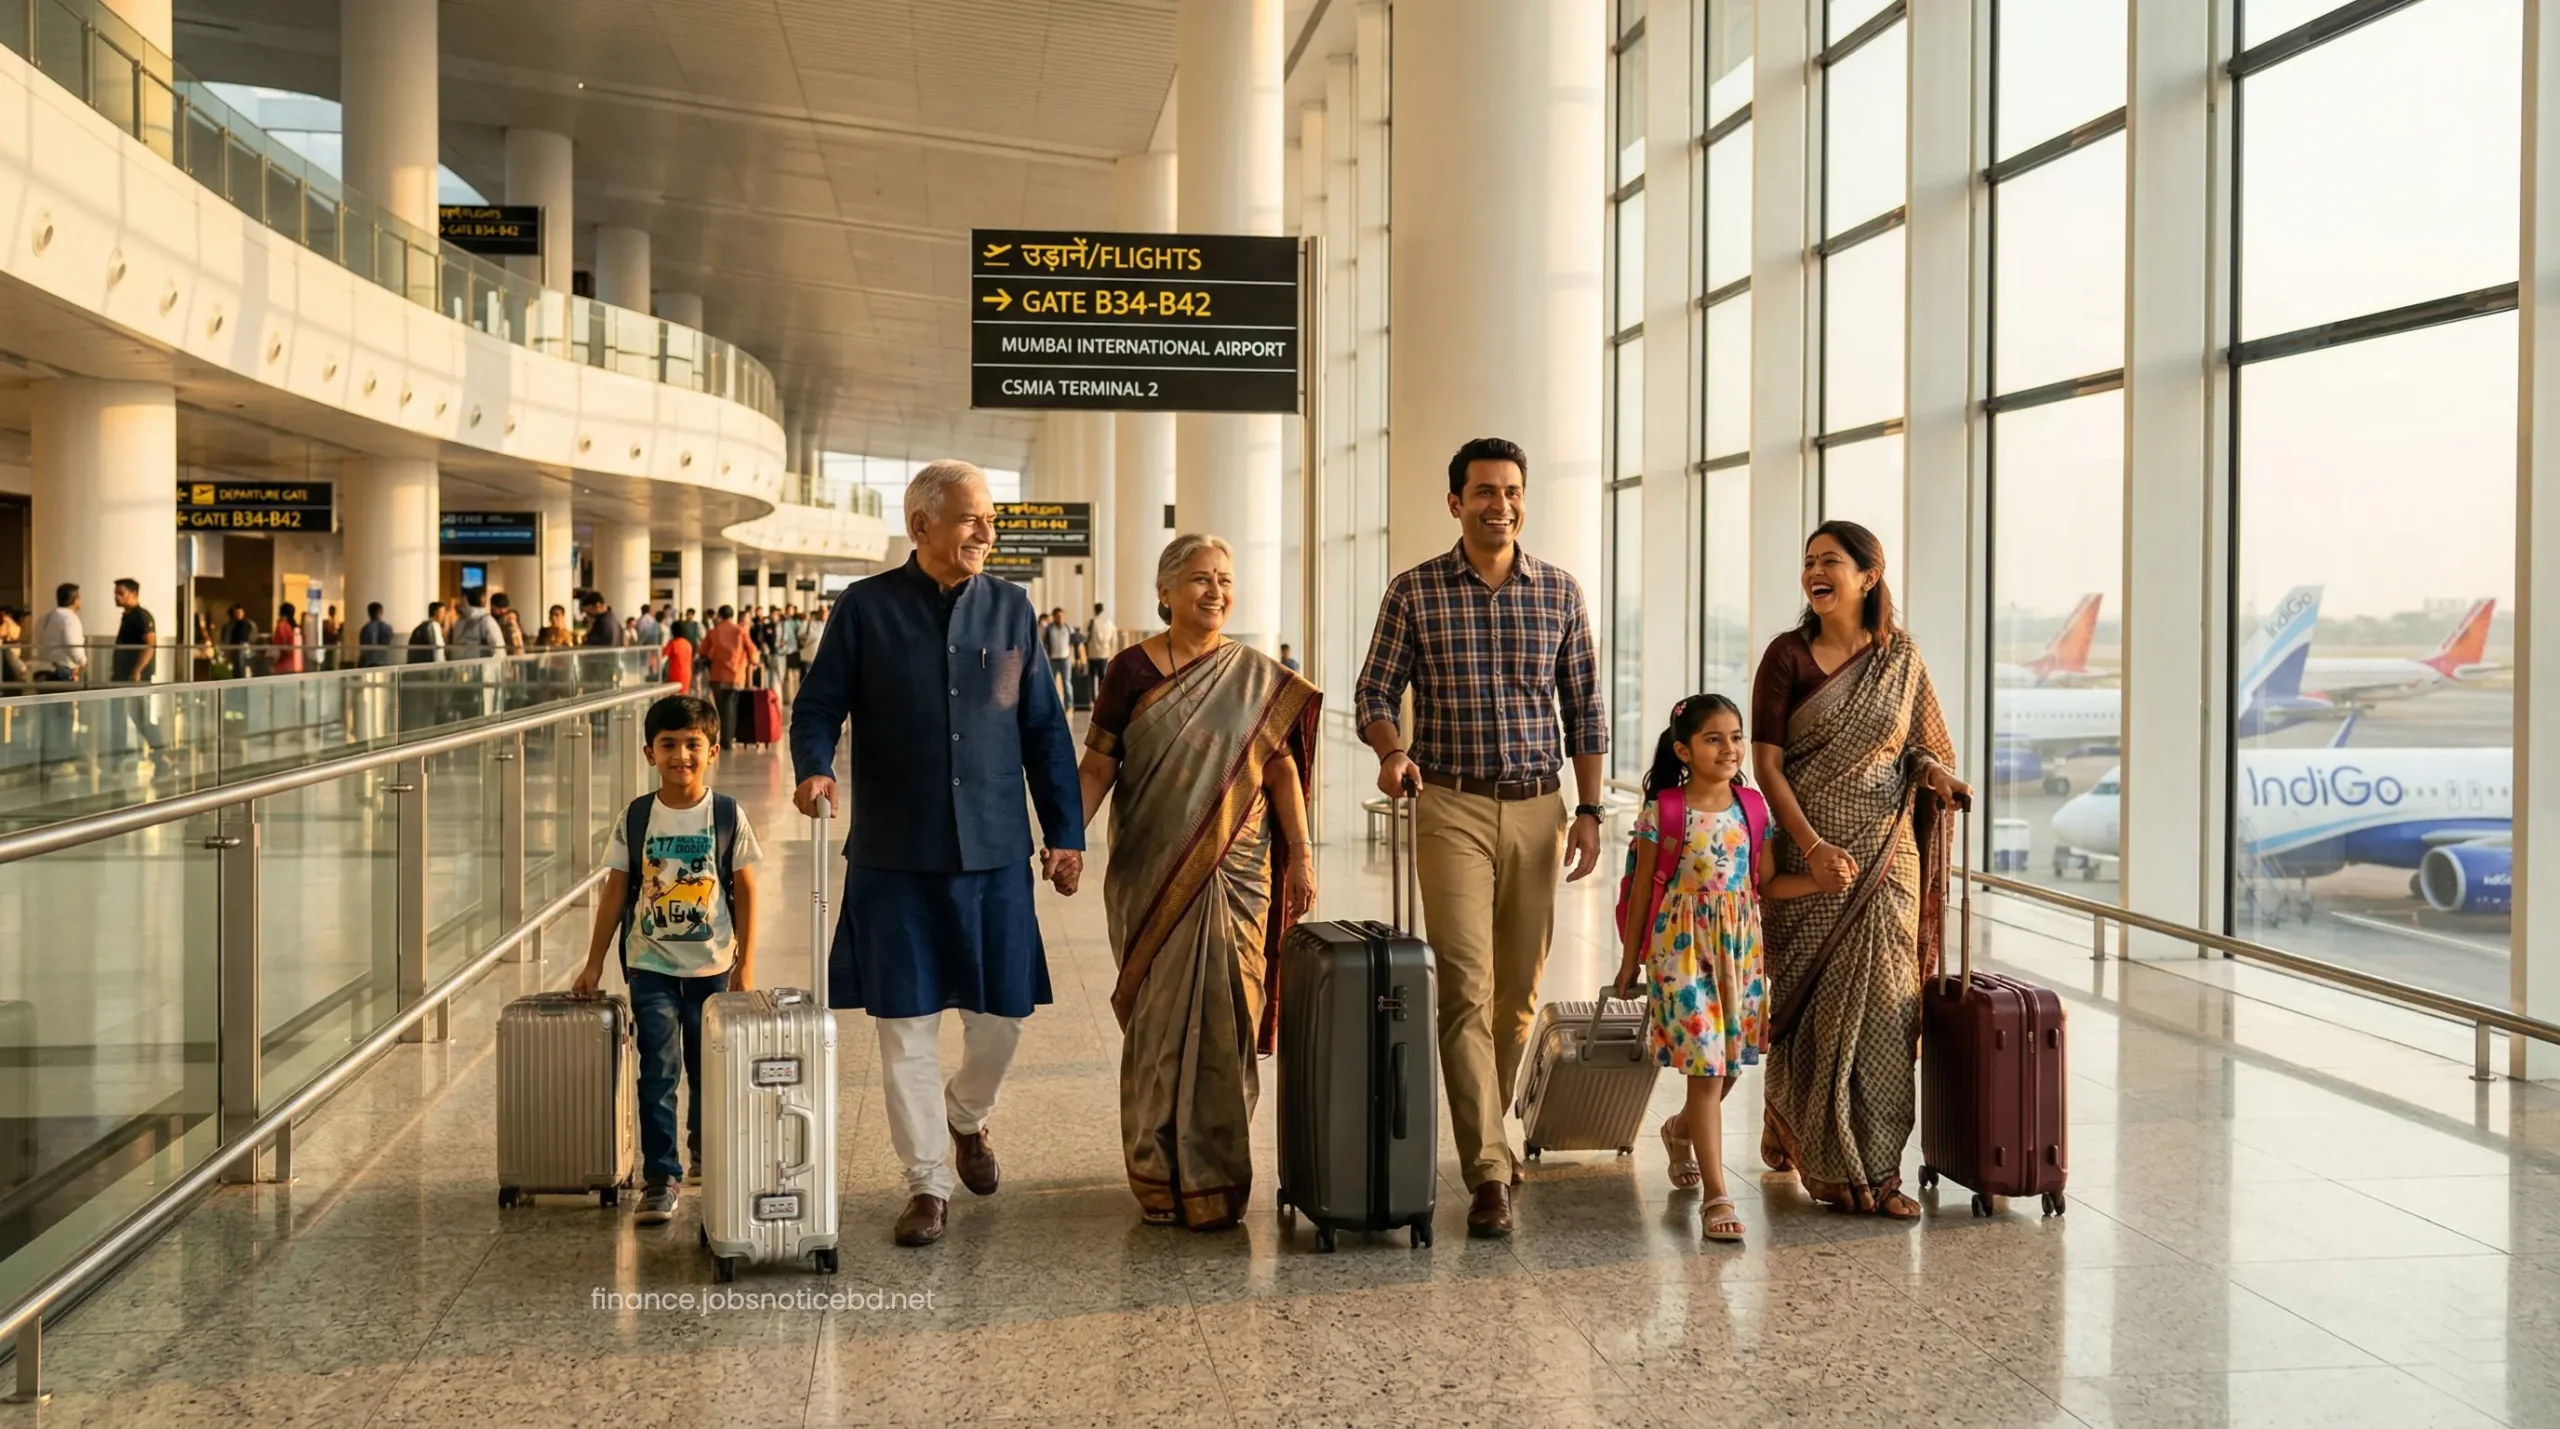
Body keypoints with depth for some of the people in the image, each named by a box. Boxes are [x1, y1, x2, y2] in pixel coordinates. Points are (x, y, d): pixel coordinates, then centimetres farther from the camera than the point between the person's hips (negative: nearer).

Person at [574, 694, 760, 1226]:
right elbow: (616, 892, 3)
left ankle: (705, 1150, 36)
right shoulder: (635, 818, -2)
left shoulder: (728, 816, -4)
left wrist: (745, 964, -3)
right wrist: (594, 963, 3)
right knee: (658, 1072, -5)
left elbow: (745, 892, -1)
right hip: (651, 966, 0)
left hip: (713, 966, 0)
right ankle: (659, 1177, -2)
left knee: (709, 1067, 13)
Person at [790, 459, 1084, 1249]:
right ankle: (927, 1184, 15)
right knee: (906, 1021, 2)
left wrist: (1064, 832, 6)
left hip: (995, 850, 2)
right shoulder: (865, 609, -1)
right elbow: (818, 705, 1)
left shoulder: (1009, 607, 6)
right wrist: (814, 767, -21)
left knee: (1003, 1012, 6)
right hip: (895, 855, -2)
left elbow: (1044, 727, 8)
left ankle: (966, 1116, 37)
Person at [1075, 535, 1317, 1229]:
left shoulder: (1259, 678, 6)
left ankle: (1217, 1172, 14)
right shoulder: (1133, 669, 1)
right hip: (1153, 877, -1)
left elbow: (1281, 767, 6)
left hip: (1235, 876, 1)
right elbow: (1098, 765, -1)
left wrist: (1301, 854, 0)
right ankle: (1162, 1178, 16)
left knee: (1225, 1022, 1)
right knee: (1160, 1019, 3)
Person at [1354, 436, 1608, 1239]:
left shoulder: (1560, 593, 7)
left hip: (1538, 809, 3)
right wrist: (1392, 752, -18)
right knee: (1467, 986, -12)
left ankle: (1485, 1130, 29)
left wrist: (1589, 811, 5)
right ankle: (1489, 1171, -12)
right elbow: (1376, 693, 3)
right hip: (1453, 809, -3)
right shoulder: (1415, 592, 1)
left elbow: (1585, 710, 11)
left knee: (1519, 990, 10)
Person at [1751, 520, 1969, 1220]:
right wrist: (1814, 848, -16)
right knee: (1814, 1006, 2)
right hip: (1809, 852, -2)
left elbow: (1922, 744, 14)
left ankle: (1877, 1167, 6)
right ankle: (1823, 1160, 16)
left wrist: (1935, 771, -10)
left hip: (1886, 854, 2)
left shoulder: (1901, 657, 5)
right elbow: (1766, 764, -6)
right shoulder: (1787, 655, -2)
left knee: (1882, 1003, 0)